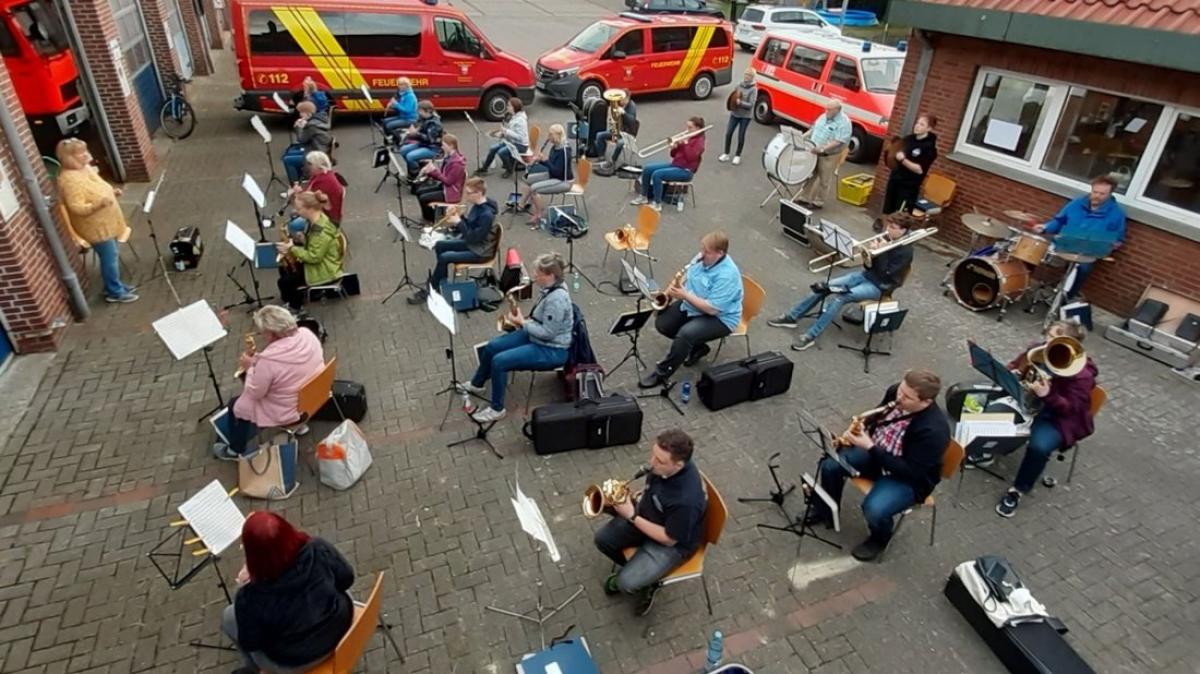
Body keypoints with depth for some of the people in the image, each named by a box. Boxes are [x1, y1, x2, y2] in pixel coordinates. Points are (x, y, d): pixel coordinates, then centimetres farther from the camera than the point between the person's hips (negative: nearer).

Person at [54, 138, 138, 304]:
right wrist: (99, 204, -42)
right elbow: (77, 208, -28)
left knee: (114, 255, 19)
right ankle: (115, 292, 12)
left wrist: (111, 192, 6)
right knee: (110, 258, -1)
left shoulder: (85, 168, 5)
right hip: (96, 227, -10)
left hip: (106, 222, 10)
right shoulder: (69, 179, -24)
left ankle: (115, 285, 34)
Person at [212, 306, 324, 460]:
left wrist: (250, 367, -3)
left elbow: (254, 393, -16)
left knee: (236, 404, 18)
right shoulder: (307, 334, -12)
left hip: (289, 413, -7)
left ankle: (236, 450, 39)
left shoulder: (268, 359, -32)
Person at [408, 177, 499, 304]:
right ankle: (442, 283, 15)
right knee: (439, 246, 6)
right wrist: (457, 218, -8)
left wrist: (459, 223, -23)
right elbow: (469, 225, 10)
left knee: (444, 257, -18)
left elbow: (473, 238, -28)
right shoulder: (477, 205, 0)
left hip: (480, 252, -10)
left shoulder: (487, 214, -28)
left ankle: (429, 290, -2)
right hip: (471, 243, 10)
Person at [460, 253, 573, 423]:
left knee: (499, 361, -20)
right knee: (491, 347, 7)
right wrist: (525, 319, 1)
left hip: (551, 350, -10)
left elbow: (547, 333, -26)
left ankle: (497, 409, -2)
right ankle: (476, 385, 31)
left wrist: (522, 323, -17)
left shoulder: (556, 298, -30)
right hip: (536, 337, 10)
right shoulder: (548, 287, 0)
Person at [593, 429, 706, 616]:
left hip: (673, 544, -7)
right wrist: (635, 500, -10)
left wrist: (632, 516, -24)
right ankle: (634, 569, 25)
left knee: (625, 583, -15)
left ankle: (650, 581, 18)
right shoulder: (663, 464, -19)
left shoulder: (686, 499, -40)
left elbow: (669, 539, -25)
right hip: (647, 514, 7)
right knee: (602, 539, 1)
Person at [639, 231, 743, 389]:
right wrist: (673, 289, -7)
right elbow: (688, 279, 12)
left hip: (719, 318, -9)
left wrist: (684, 295, -28)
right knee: (661, 324, -3)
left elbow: (712, 309, -30)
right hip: (691, 304, 9)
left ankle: (662, 373, -14)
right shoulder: (702, 258, -4)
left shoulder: (727, 275, -29)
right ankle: (696, 347, 14)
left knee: (685, 334, -32)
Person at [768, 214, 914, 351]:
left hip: (879, 286, -7)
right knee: (824, 287, -8)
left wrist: (882, 251, -24)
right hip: (866, 275, 7)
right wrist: (869, 261, -15)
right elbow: (871, 266, 8)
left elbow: (885, 275, -22)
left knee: (838, 298, -29)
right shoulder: (886, 239, 4)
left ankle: (811, 336, -27)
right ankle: (792, 317, 0)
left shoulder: (905, 251, -16)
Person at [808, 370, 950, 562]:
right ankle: (826, 512, 20)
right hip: (875, 451, 7)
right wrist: (861, 427, -13)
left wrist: (870, 448, -32)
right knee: (830, 465, -9)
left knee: (874, 510, -28)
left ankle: (879, 540, 11)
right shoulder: (895, 392, -13)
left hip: (908, 479, -7)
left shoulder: (934, 430, -33)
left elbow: (910, 471, -29)